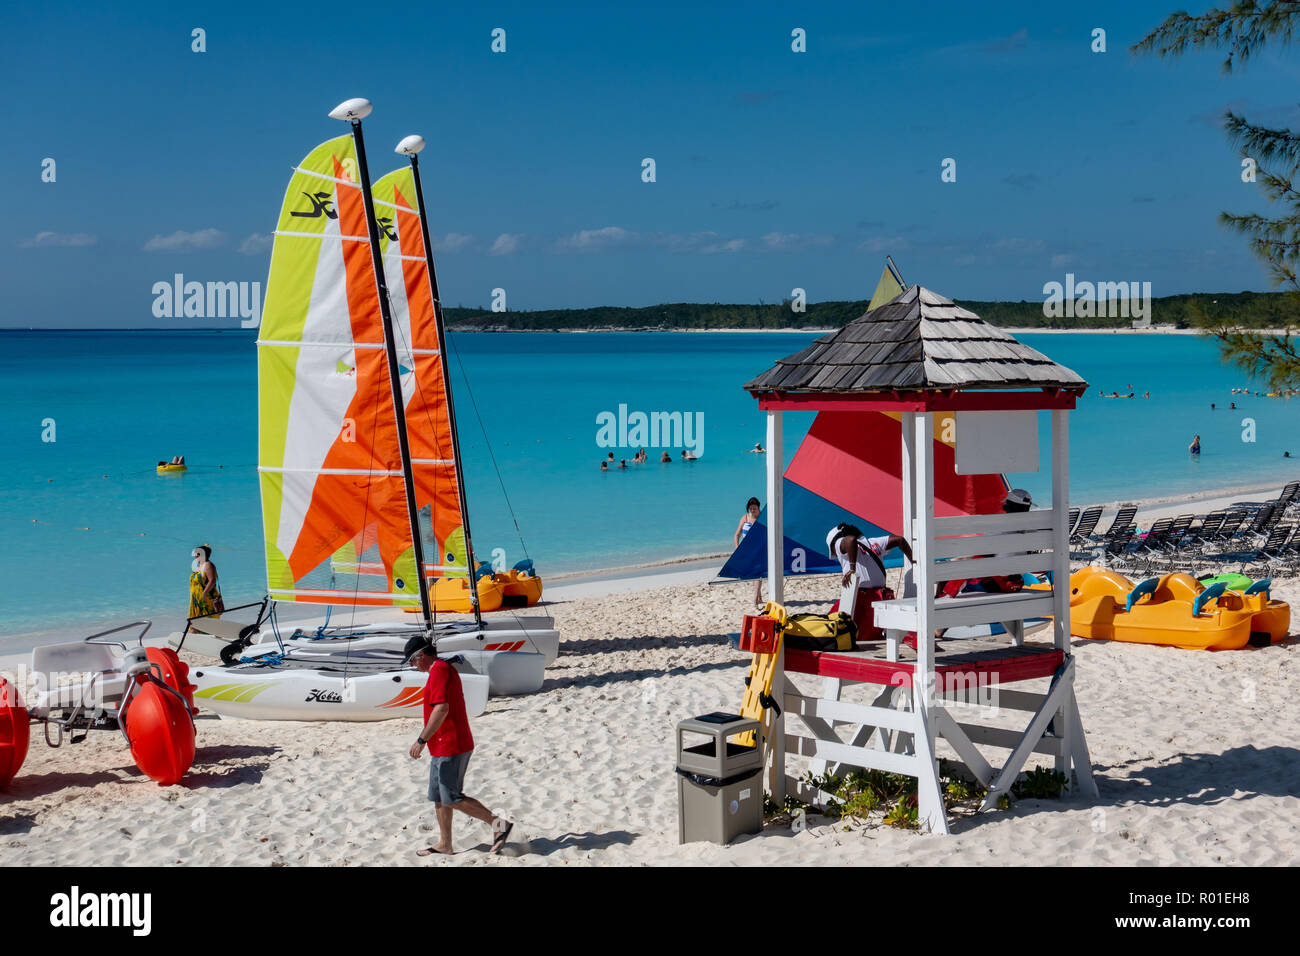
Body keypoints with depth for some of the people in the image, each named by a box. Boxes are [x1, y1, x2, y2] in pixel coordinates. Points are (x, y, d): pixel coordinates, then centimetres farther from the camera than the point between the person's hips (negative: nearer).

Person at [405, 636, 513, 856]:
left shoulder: (439, 670, -16)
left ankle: (499, 824, -4)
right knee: (439, 798, 14)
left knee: (452, 799, -7)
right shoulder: (446, 669, 17)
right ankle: (444, 845, 19)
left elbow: (442, 708, -26)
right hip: (444, 748, 11)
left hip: (450, 749, -11)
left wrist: (421, 740, -24)